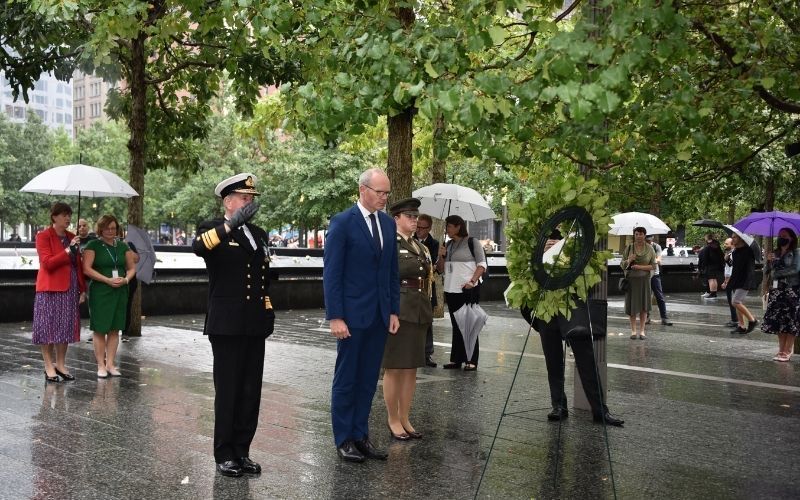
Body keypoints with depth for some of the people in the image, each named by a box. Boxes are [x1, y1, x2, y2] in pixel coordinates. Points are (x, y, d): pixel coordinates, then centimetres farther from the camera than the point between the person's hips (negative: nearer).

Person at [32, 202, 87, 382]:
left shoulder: (72, 237, 12)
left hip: (70, 289, 6)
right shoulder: (43, 236, -5)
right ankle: (49, 366, 8)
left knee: (66, 327, 8)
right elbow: (47, 263, -15)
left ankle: (61, 364, 18)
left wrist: (82, 289, 11)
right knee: (48, 327, 0)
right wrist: (68, 250, -21)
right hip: (50, 289, -6)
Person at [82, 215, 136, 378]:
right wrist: (107, 280, -17)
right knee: (100, 329, -2)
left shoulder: (123, 246, 12)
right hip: (100, 292, -4)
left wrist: (126, 279, -7)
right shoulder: (93, 246, -1)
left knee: (115, 329, 6)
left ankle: (110, 364, 13)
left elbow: (132, 268, 15)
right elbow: (87, 269, -10)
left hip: (120, 292, 4)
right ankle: (101, 365, 5)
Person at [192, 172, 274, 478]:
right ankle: (224, 455, 12)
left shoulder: (258, 234, 15)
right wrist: (231, 224, -39)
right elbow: (199, 247, -29)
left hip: (255, 326, 6)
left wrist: (268, 312, 12)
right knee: (228, 391, 1)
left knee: (251, 392, 8)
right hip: (227, 325, -6)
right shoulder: (213, 229, -4)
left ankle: (242, 451, 19)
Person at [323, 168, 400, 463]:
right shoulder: (342, 223, -8)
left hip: (380, 316, 6)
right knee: (346, 379, 5)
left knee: (368, 380, 11)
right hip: (352, 315, -6)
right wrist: (335, 317, -15)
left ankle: (360, 435, 20)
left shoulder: (388, 224, 10)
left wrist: (394, 311, 8)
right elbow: (332, 273, -11)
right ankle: (343, 440, 15)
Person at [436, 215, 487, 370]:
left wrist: (472, 281, -19)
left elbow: (482, 264, -7)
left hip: (468, 290, -6)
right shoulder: (447, 245, 15)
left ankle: (471, 361, 1)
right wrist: (441, 257, -2)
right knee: (456, 326, 10)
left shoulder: (472, 243, -3)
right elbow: (440, 270, 17)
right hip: (451, 290, 6)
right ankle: (456, 359, 15)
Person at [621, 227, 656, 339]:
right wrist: (628, 261, -14)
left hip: (644, 279, 0)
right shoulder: (629, 248, 3)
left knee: (643, 305, 1)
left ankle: (642, 330, 9)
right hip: (631, 279, 0)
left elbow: (653, 266, -1)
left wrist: (640, 267, -14)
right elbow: (622, 265, 7)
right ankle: (633, 330, 12)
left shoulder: (649, 249, 2)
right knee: (632, 305, 2)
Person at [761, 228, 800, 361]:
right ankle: (781, 350, 10)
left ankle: (787, 352, -3)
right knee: (777, 320, 3)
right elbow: (767, 272, 12)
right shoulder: (775, 254, 14)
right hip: (777, 291, 5)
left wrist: (776, 273, -9)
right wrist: (768, 261, -7)